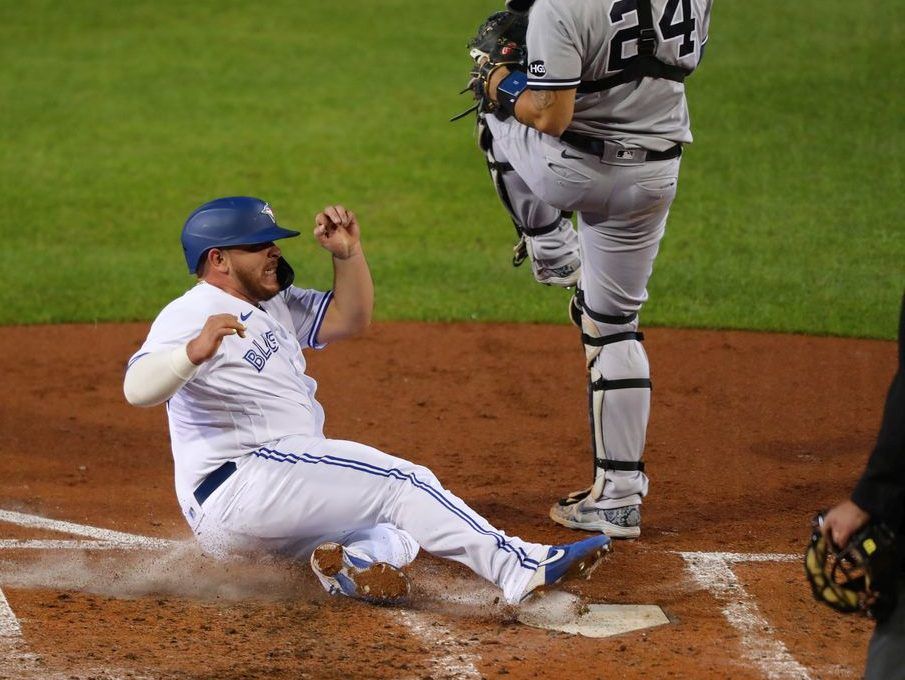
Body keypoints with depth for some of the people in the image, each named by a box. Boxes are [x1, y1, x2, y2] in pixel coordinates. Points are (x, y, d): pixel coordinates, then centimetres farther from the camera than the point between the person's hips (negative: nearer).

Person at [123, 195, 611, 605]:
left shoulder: (273, 306, 21)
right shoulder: (192, 314, -9)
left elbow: (349, 318, 21)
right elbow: (137, 389, -25)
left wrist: (347, 252, 5)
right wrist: (195, 352, -45)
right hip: (235, 488, -10)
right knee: (398, 481, -19)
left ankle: (356, 559, -28)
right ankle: (521, 569, -27)